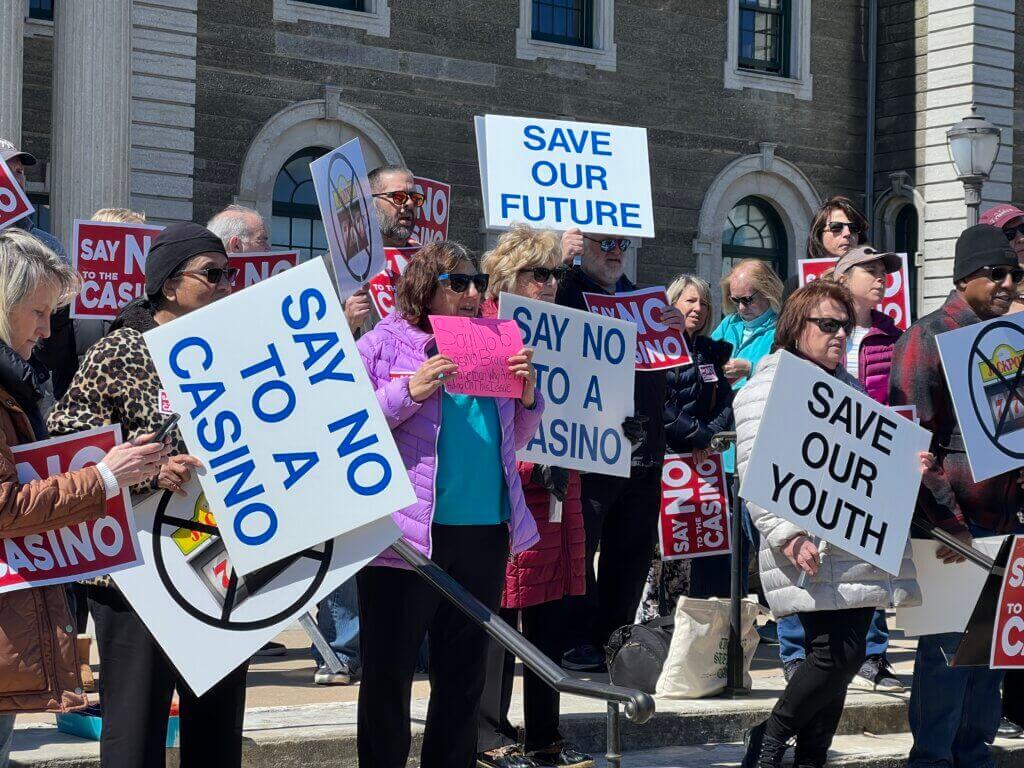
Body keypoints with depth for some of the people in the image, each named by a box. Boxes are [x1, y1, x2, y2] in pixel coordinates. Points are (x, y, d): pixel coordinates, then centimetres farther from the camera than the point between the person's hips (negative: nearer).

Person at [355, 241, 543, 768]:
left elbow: (513, 441, 22)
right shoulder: (383, 344, -1)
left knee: (464, 675, 13)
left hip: (485, 532, 5)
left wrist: (527, 394, 2)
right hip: (408, 534, -5)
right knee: (388, 675, 1)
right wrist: (410, 392, -17)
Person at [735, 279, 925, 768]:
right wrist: (788, 537, -20)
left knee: (839, 657, 6)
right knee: (840, 652, -15)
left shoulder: (850, 387, 23)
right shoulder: (768, 388, -2)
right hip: (814, 556, -8)